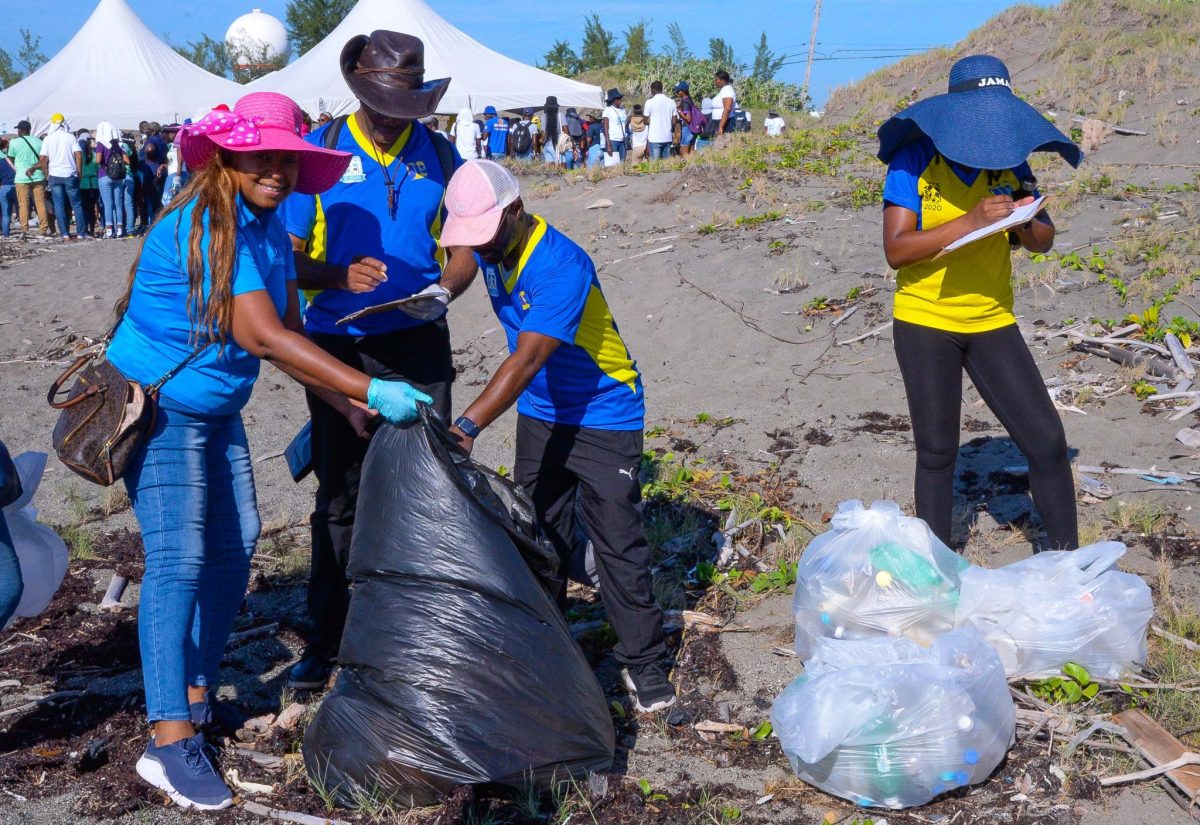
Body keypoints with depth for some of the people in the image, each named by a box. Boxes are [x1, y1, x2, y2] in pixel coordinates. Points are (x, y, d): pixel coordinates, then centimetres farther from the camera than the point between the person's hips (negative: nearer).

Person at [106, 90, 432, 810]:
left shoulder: (269, 229, 3)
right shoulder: (203, 224, -25)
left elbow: (289, 334, 8)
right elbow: (260, 336, -33)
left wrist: (346, 405, -1)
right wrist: (369, 390, -34)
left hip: (216, 411, 9)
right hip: (157, 405, -9)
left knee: (235, 547, 11)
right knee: (179, 559, -13)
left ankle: (198, 694, 26)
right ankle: (170, 742, -11)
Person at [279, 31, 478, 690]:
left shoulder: (438, 154, 4)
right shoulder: (320, 151, -2)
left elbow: (465, 246, 8)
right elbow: (289, 257, -2)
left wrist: (442, 292, -14)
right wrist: (341, 276, -23)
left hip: (419, 346, 1)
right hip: (339, 346, -1)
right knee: (339, 496, 7)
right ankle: (325, 640, 18)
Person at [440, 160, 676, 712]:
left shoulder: (560, 265, -30)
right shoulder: (492, 253, -4)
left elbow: (527, 359, -38)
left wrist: (468, 424, -45)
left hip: (603, 414, -8)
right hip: (539, 412, 8)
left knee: (618, 541, -6)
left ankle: (643, 662, 6)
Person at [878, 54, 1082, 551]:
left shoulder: (1010, 161, 4)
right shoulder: (914, 161, -10)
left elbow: (1043, 242, 9)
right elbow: (895, 250, -19)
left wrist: (1028, 223, -15)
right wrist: (970, 222, -26)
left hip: (992, 323, 4)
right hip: (925, 324, -4)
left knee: (1046, 441, -1)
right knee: (936, 453, 4)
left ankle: (1066, 561, 14)